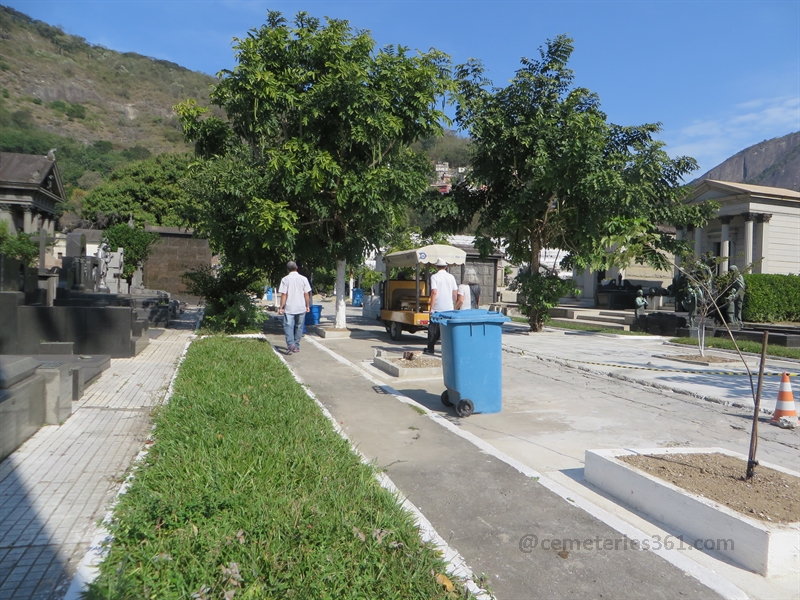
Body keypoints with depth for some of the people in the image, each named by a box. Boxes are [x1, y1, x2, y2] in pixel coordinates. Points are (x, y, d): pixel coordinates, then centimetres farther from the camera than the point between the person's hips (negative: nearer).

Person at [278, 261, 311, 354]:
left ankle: (291, 344, -21)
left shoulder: (285, 279, -6)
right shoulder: (303, 279, 0)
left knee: (288, 326, -2)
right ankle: (296, 346, 18)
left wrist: (281, 307, -2)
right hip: (301, 308, 2)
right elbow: (307, 294, 1)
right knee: (299, 327, 12)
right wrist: (308, 306, 11)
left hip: (289, 308, -2)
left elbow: (283, 295, -8)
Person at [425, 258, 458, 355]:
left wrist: (431, 307, -11)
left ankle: (430, 349, 14)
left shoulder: (434, 277, -5)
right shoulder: (451, 277, 6)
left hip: (437, 308, -3)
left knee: (433, 329, 8)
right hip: (449, 308, 3)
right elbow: (455, 293, 4)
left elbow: (434, 292, -14)